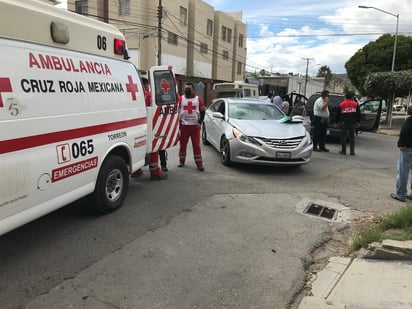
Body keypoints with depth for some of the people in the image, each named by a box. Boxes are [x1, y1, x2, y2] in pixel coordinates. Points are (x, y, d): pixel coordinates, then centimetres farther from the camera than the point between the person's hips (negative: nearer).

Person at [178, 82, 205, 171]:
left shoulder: (198, 99, 4)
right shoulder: (180, 99, 2)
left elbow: (202, 112, 6)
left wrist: (200, 123, -5)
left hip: (195, 126, 0)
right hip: (184, 126, 1)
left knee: (196, 145, 0)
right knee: (183, 144, 8)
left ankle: (199, 164, 2)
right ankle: (181, 161, 22)